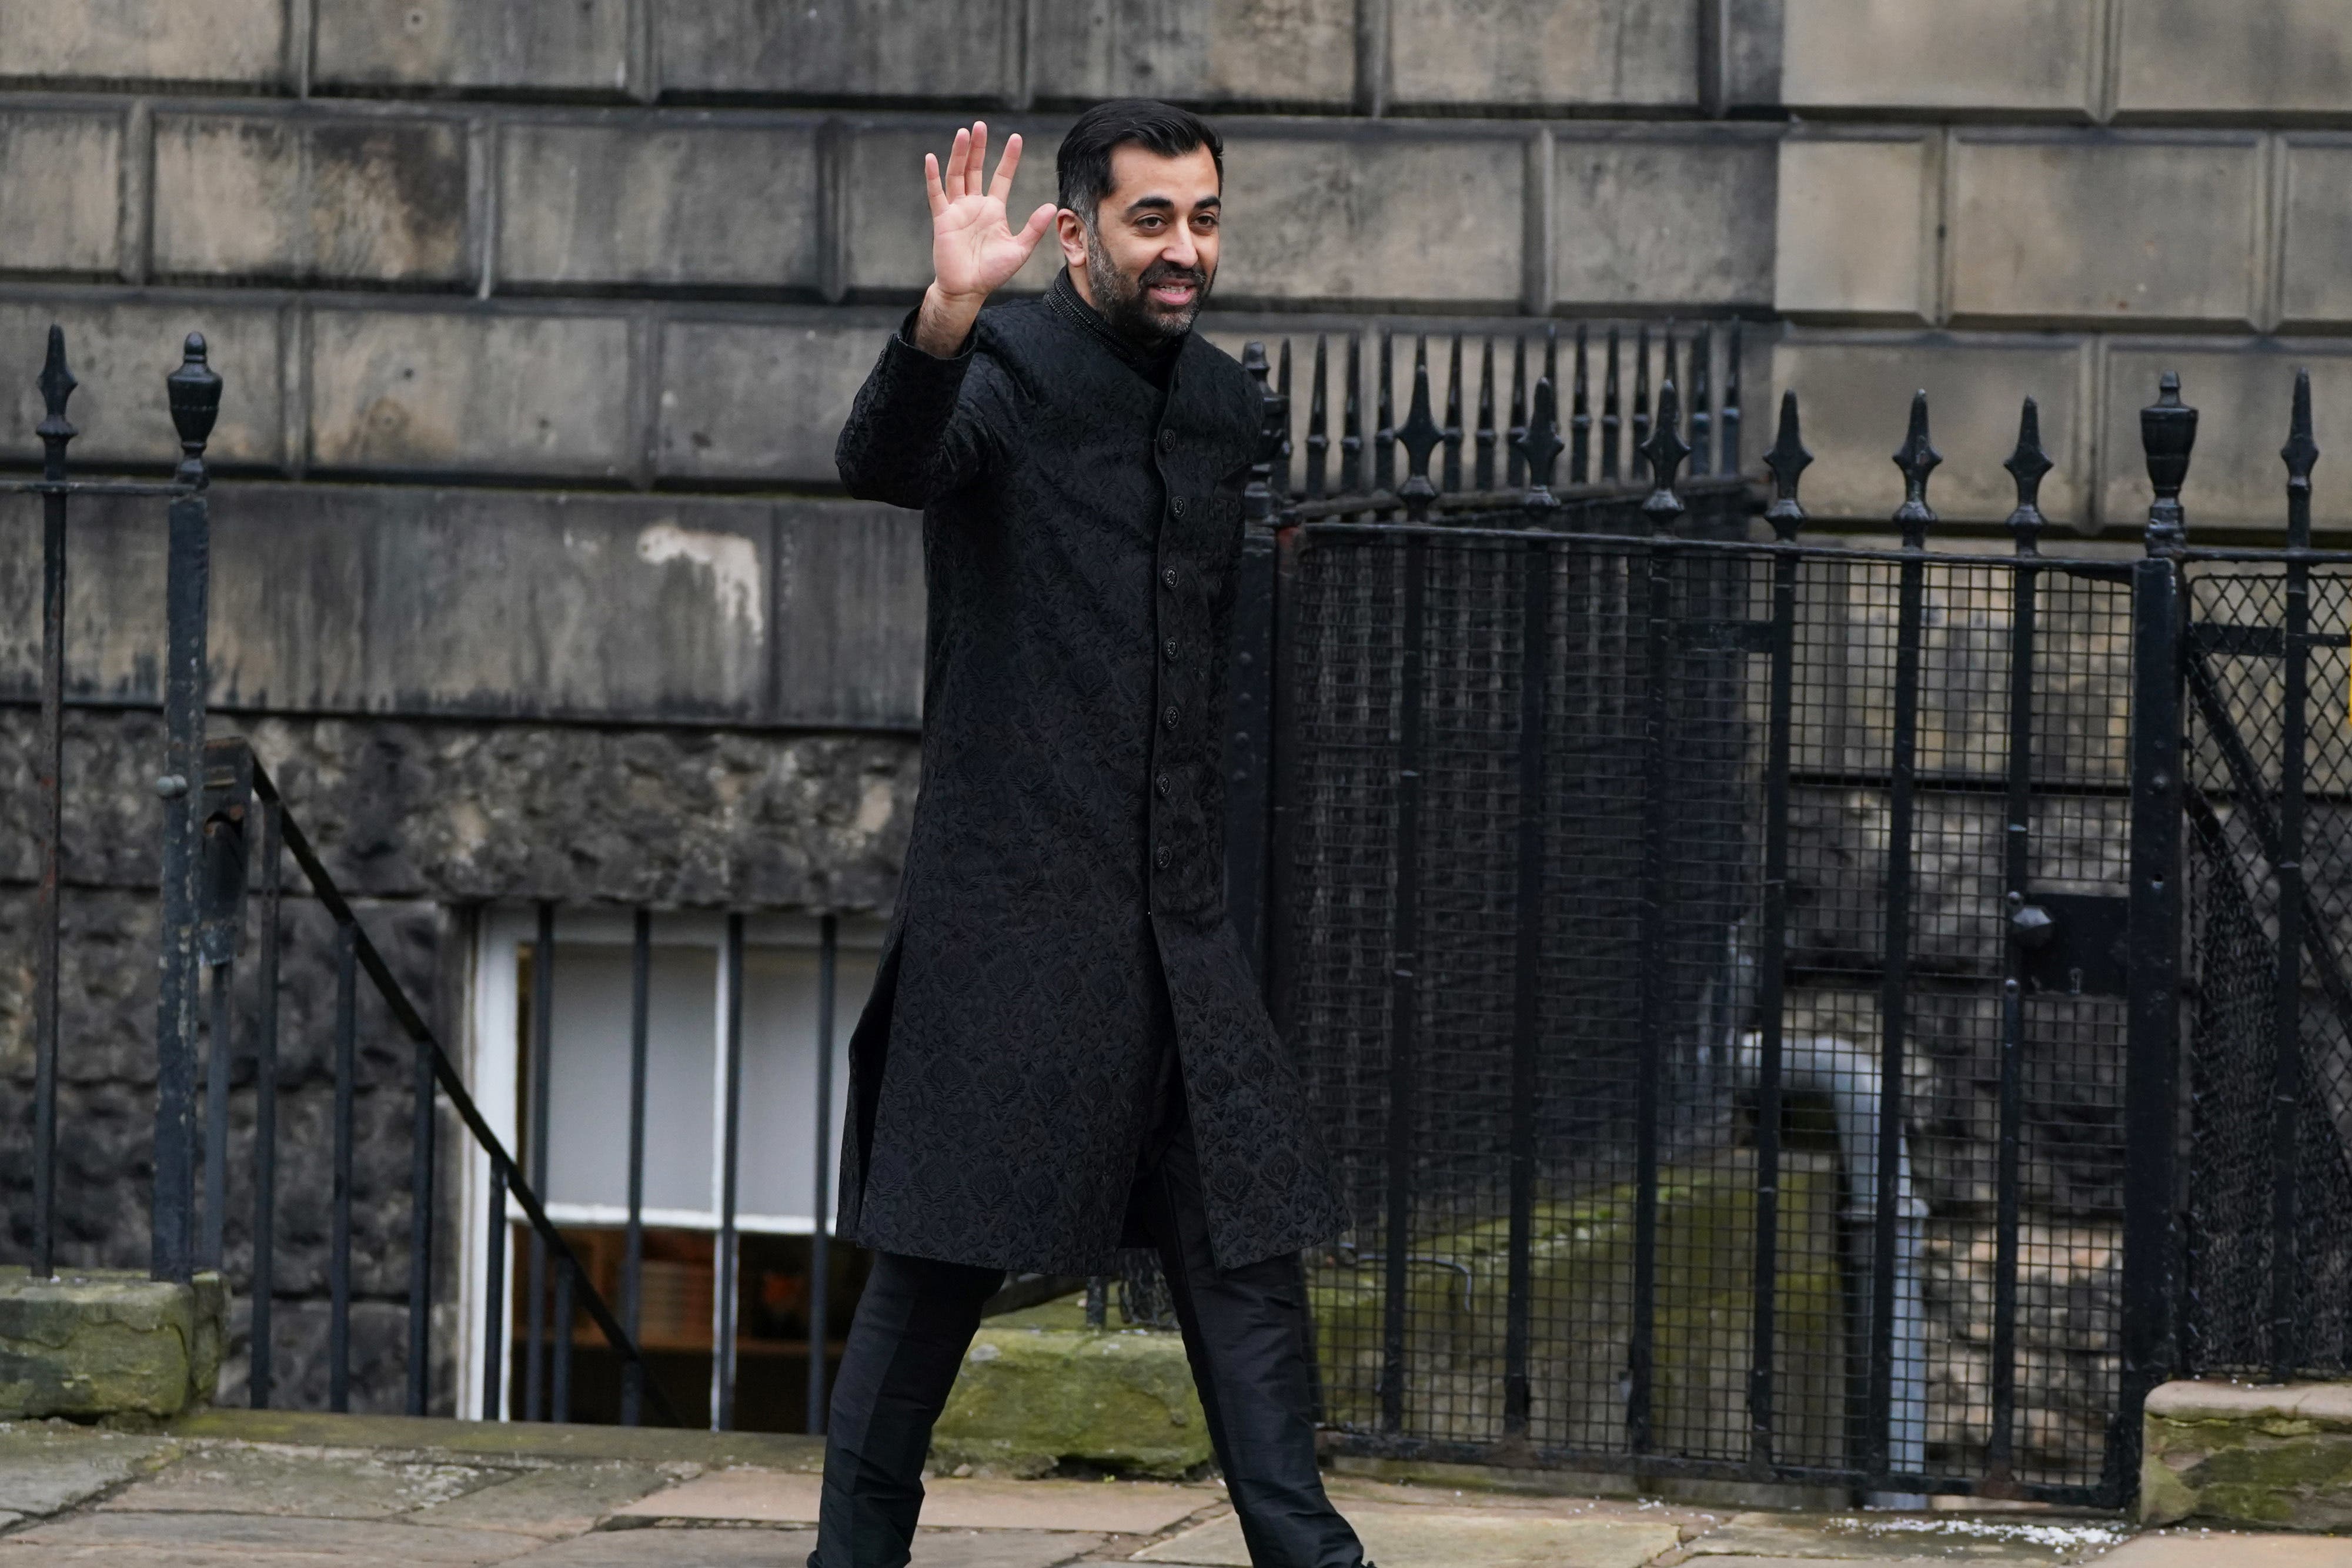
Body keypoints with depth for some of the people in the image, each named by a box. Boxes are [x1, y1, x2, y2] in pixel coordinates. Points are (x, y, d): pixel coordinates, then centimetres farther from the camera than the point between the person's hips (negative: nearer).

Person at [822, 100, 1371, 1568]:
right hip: (1013, 905, -6)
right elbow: (886, 460, -29)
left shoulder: (1224, 403, 13)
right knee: (940, 1264, 0)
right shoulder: (1011, 366, -7)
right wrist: (946, 316, -47)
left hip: (1179, 919, 6)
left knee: (1249, 1248, 3)